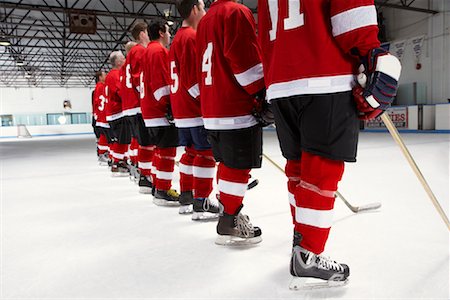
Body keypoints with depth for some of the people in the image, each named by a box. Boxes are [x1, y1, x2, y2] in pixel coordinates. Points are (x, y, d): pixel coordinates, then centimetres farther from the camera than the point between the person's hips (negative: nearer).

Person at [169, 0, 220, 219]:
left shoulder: (177, 39, 18)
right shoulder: (192, 37, -12)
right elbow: (194, 79, -19)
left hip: (181, 109, 10)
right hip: (197, 110, -10)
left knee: (191, 152, 15)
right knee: (206, 154, -5)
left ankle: (186, 198, 23)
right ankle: (201, 204, -2)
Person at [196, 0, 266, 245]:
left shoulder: (205, 21, 21)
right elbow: (246, 60, -18)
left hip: (212, 109, 9)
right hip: (237, 108, -9)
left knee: (228, 163, 17)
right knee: (239, 167, -2)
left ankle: (228, 211, 29)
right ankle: (229, 224, 4)